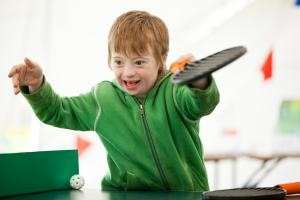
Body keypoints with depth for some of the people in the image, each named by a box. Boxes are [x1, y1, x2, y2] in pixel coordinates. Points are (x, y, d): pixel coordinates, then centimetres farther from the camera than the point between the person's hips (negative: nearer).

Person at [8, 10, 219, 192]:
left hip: (187, 191, -2)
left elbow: (203, 104, -29)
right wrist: (37, 86, -4)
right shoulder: (104, 98, 5)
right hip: (126, 193, 2)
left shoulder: (173, 92, -7)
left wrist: (199, 82, -52)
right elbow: (56, 111, 15)